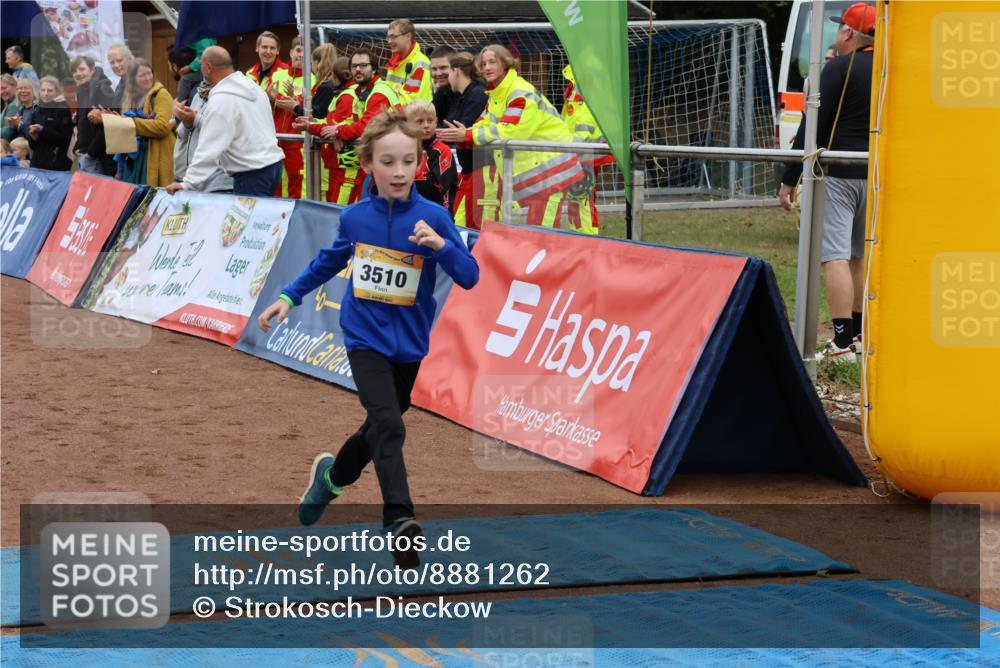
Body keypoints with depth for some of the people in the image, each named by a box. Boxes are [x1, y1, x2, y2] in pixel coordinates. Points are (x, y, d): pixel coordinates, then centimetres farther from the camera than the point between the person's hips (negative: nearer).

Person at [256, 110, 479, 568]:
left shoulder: (432, 218, -12)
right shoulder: (355, 218, -4)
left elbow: (469, 277, -17)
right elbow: (330, 261, 17)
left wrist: (440, 245, -34)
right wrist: (290, 297, 18)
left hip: (408, 343, 1)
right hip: (365, 337, -1)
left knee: (380, 430, 19)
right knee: (388, 426, -21)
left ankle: (332, 475, 47)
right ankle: (399, 519, -26)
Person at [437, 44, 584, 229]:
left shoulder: (522, 94, -18)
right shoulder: (495, 94, 13)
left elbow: (509, 131, -27)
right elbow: (484, 125, 8)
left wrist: (468, 135, -26)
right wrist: (461, 134, -14)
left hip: (550, 162, -9)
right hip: (531, 165, 9)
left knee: (543, 229, -13)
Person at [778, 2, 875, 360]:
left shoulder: (839, 68, -11)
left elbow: (813, 125, -14)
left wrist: (789, 179, -11)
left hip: (837, 174, -7)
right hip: (876, 177, 7)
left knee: (835, 256, -9)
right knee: (860, 256, 17)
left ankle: (843, 343, -16)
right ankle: (860, 334, 23)